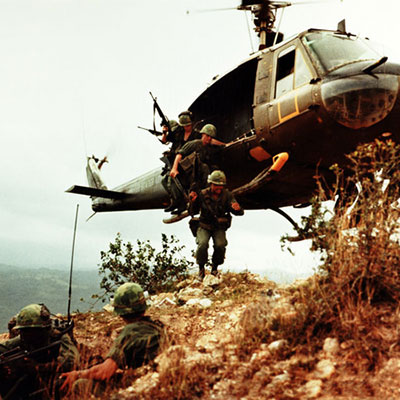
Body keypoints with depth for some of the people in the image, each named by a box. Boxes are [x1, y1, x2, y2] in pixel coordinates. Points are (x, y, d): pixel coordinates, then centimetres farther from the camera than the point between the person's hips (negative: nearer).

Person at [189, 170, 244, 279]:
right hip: (204, 226, 0)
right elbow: (193, 212, 2)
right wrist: (193, 201, -18)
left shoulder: (227, 195, -7)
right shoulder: (203, 194, -7)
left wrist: (237, 209, -40)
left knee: (220, 245, -26)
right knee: (202, 244, -27)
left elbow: (240, 213, -15)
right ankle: (201, 267, -3)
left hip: (219, 227, 0)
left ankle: (215, 267, 0)